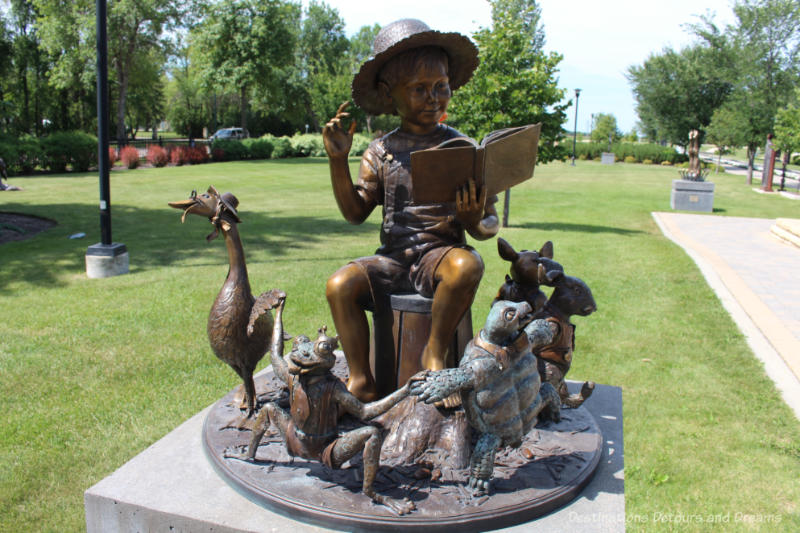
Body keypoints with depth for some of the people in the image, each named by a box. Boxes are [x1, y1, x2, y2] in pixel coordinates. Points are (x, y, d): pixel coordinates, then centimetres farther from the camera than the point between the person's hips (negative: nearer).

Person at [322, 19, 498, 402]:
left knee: (467, 265, -35)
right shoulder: (381, 151, 9)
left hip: (441, 251, -2)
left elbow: (488, 227, 1)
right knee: (340, 285, -22)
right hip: (392, 258, 3)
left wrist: (476, 222, -24)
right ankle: (361, 382, -7)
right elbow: (356, 212, 4)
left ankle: (435, 351, -12)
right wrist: (338, 161, -6)